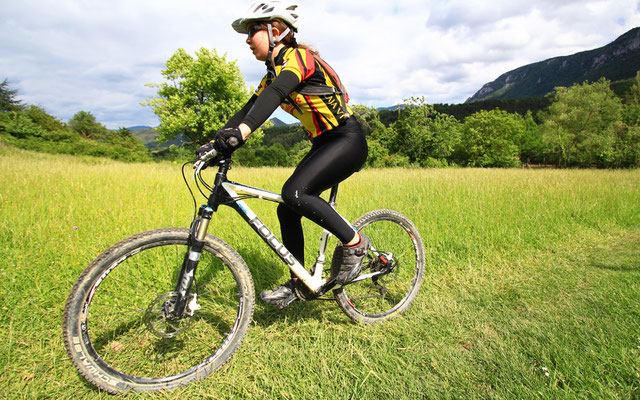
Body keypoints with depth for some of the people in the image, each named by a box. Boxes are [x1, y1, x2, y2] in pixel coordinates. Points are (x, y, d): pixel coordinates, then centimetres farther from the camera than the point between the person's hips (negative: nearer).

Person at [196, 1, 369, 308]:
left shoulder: (298, 56, -14)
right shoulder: (272, 73, 13)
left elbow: (277, 94, -33)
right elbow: (249, 109, 7)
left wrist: (241, 131, -47)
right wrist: (215, 142, -5)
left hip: (347, 140, -9)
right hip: (322, 144, 9)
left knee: (294, 193, -27)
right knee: (287, 211, 1)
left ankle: (355, 242, -9)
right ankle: (297, 284, 13)